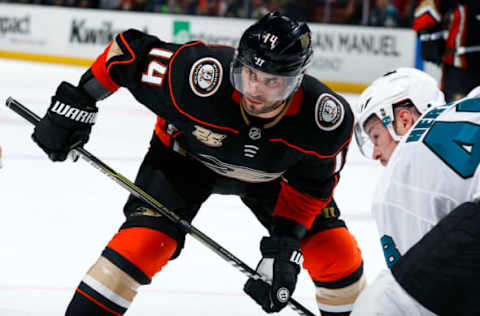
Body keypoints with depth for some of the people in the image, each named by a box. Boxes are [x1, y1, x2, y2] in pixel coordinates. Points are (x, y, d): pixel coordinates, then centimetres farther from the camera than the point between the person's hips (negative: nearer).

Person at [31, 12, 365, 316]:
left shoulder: (329, 118, -34)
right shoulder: (202, 75, -41)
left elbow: (311, 185, -17)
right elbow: (132, 50, -25)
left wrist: (286, 242, -25)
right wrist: (77, 103, -19)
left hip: (269, 175, 2)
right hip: (186, 156, -2)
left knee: (336, 252, -4)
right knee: (143, 241, -22)